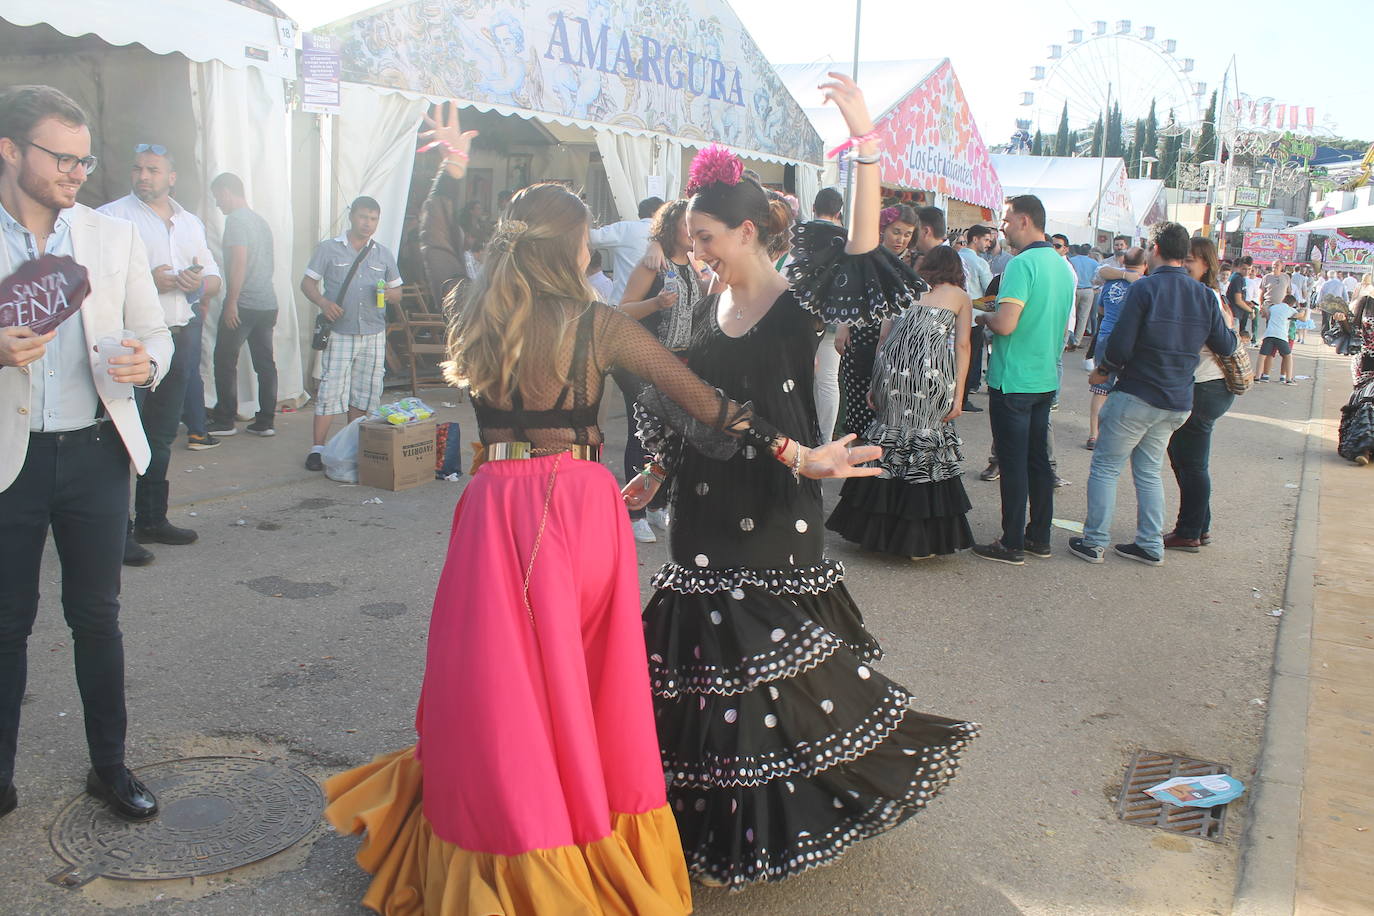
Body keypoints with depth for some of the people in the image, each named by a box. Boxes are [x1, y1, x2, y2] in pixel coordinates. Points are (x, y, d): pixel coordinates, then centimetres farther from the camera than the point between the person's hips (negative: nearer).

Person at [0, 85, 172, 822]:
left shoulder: (115, 237, 5)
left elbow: (154, 331, 9)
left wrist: (147, 363, -13)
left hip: (95, 451, 2)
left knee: (97, 616, 11)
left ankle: (110, 765, 25)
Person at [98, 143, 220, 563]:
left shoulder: (191, 223, 17)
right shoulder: (111, 217, -2)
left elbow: (215, 279, 17)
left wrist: (199, 283, -5)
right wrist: (147, 281, -20)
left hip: (180, 336, 6)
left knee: (162, 435, 14)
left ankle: (152, 519, 24)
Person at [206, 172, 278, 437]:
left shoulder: (236, 219, -9)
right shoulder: (261, 221, 17)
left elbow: (239, 261, -18)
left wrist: (232, 302, -17)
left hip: (243, 305, -8)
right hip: (268, 303, 8)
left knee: (225, 361, 2)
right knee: (265, 362, 7)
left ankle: (225, 420, 6)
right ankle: (266, 421, 9)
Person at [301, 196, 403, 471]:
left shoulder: (383, 255, 14)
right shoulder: (329, 249, 4)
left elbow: (398, 292, 17)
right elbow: (307, 283, 4)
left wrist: (388, 294, -7)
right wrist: (323, 302, -16)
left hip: (373, 335, 3)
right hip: (339, 333, -3)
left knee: (364, 393, 6)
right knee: (331, 390, -7)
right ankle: (317, 448, -2)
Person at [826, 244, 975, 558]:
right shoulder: (961, 296, 16)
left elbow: (884, 336, 15)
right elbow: (962, 346, 4)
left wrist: (873, 385, 16)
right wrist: (958, 396, 1)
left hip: (892, 367, 3)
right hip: (932, 369, -3)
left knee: (889, 441, 12)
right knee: (927, 444, 4)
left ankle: (875, 529, 19)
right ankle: (919, 541, 8)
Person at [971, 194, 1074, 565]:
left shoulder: (1022, 264, -18)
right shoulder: (1064, 267, 10)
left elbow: (1006, 324, -26)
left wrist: (984, 316, -5)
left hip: (1013, 380, -8)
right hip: (1047, 378, 8)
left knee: (1013, 464, -1)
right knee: (1038, 459, 15)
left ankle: (1012, 545, 6)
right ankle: (1039, 538, 23)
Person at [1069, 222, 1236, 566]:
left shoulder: (1144, 288, -14)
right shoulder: (1205, 296, 3)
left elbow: (1121, 345, -18)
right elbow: (1226, 346, 10)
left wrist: (1103, 371, 1)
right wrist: (1230, 329, 32)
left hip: (1136, 396, -6)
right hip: (1177, 403, 6)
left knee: (1105, 468, 4)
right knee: (1149, 472, 18)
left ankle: (1094, 542, 7)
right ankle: (1151, 545, 20)